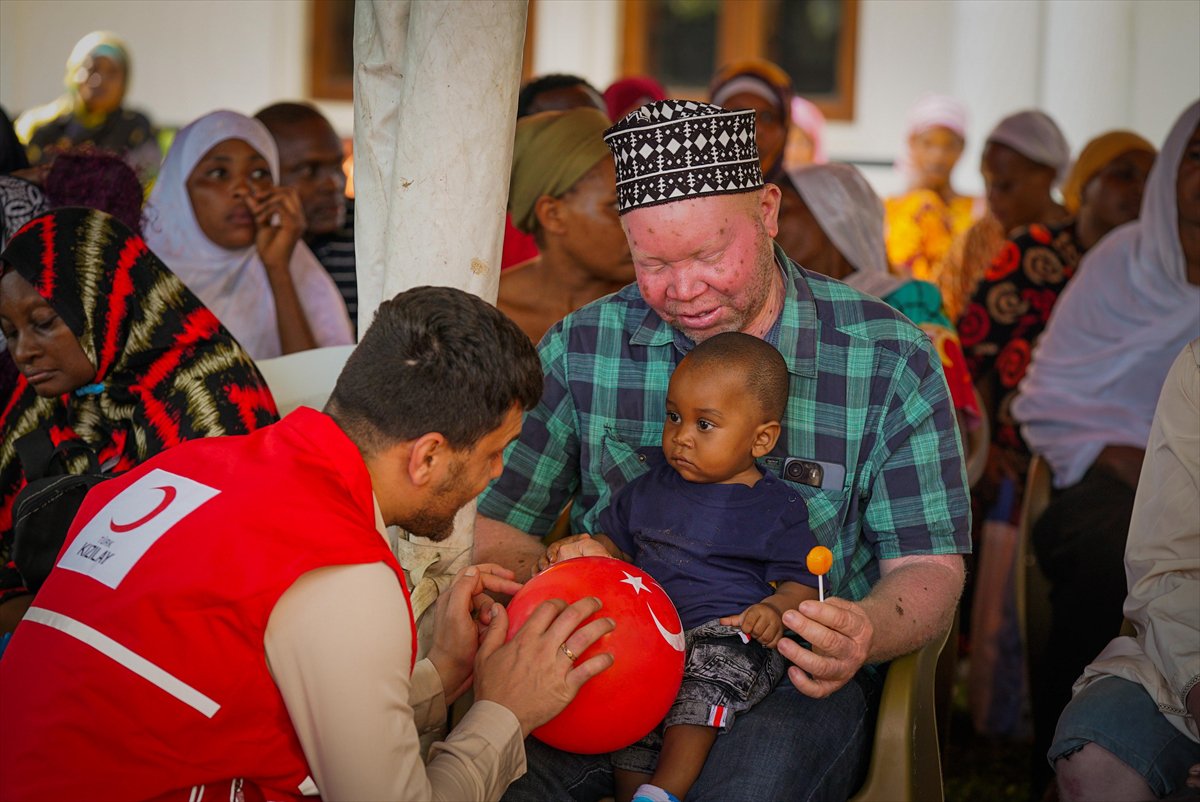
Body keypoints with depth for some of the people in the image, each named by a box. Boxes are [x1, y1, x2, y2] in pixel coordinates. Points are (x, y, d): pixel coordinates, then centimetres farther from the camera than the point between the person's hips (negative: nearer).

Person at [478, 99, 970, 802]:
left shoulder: (891, 357, -2)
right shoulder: (581, 347, 4)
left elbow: (929, 569, -1)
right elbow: (497, 524, 6)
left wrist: (864, 635, -25)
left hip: (795, 684, -1)